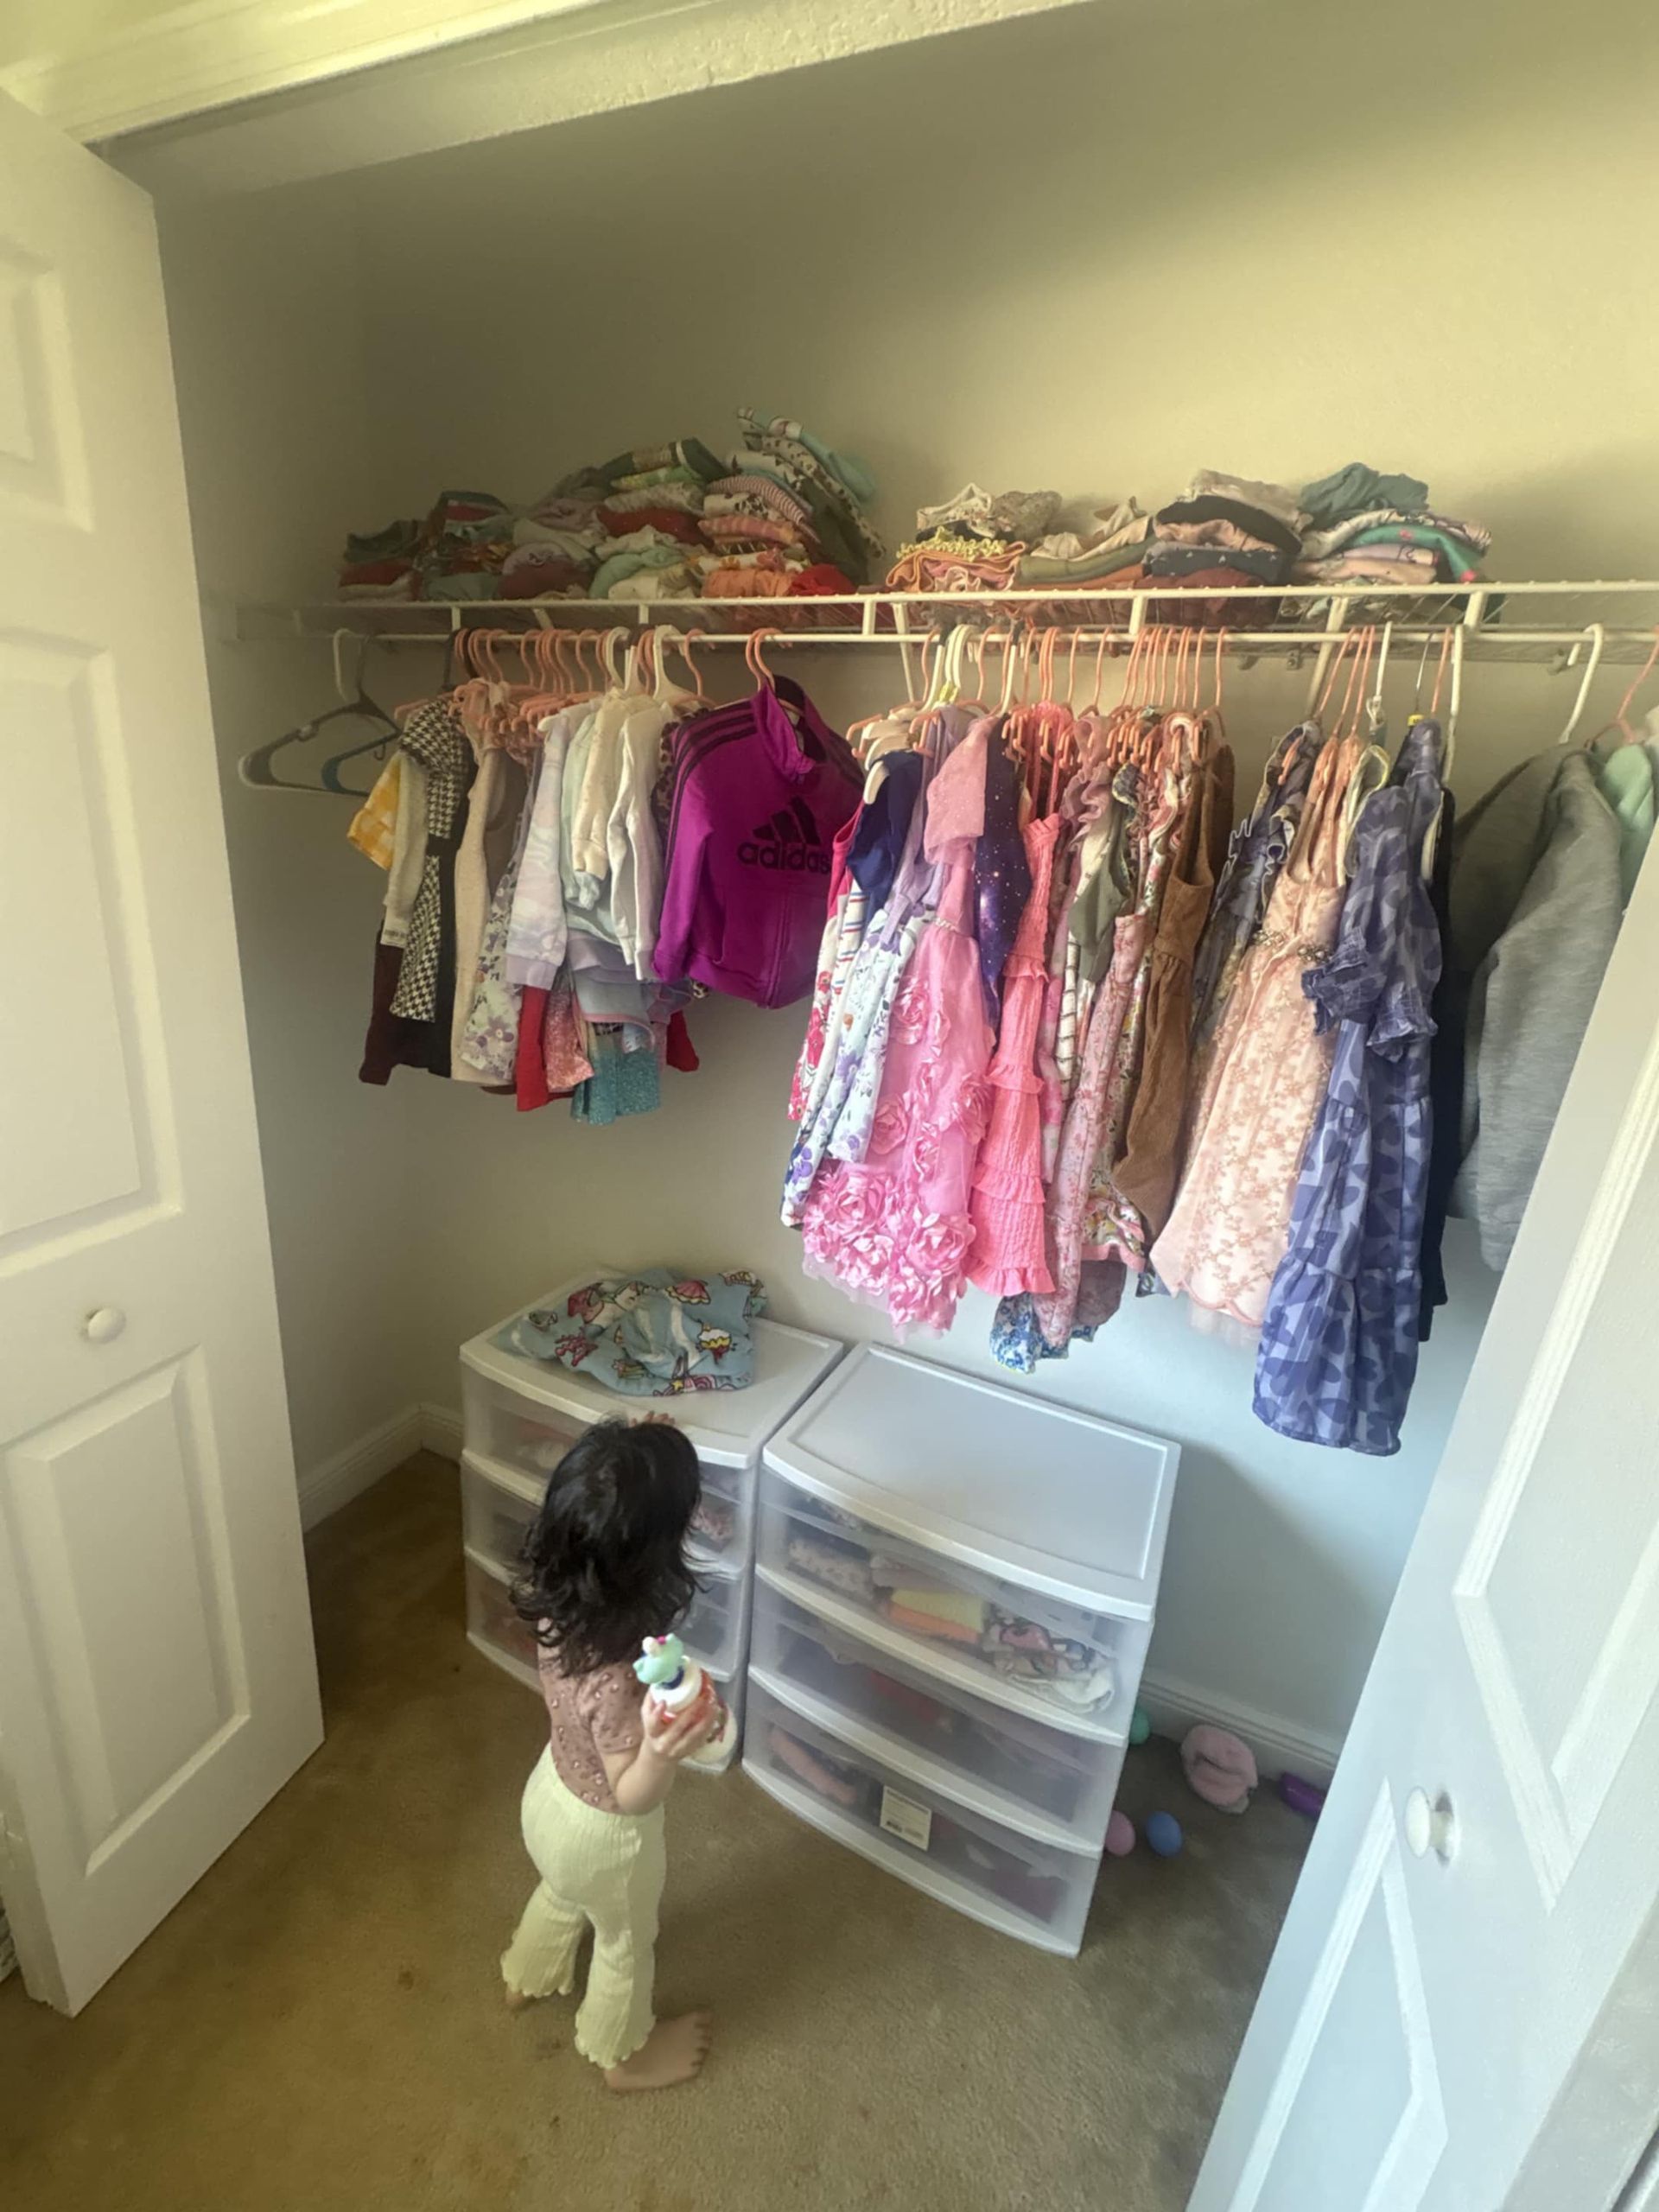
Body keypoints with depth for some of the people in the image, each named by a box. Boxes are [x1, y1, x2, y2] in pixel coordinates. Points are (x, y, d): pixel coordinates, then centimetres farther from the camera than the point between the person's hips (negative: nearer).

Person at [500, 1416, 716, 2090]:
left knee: (562, 1893, 38)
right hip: (602, 1832, -5)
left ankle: (527, 1977, 68)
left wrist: (644, 1451, -10)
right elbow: (631, 1798, -28)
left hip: (552, 1791, 6)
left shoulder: (557, 1588, -28)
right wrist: (662, 1751, -50)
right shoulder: (617, 1676, -45)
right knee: (627, 1942, 29)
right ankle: (624, 2053, 59)